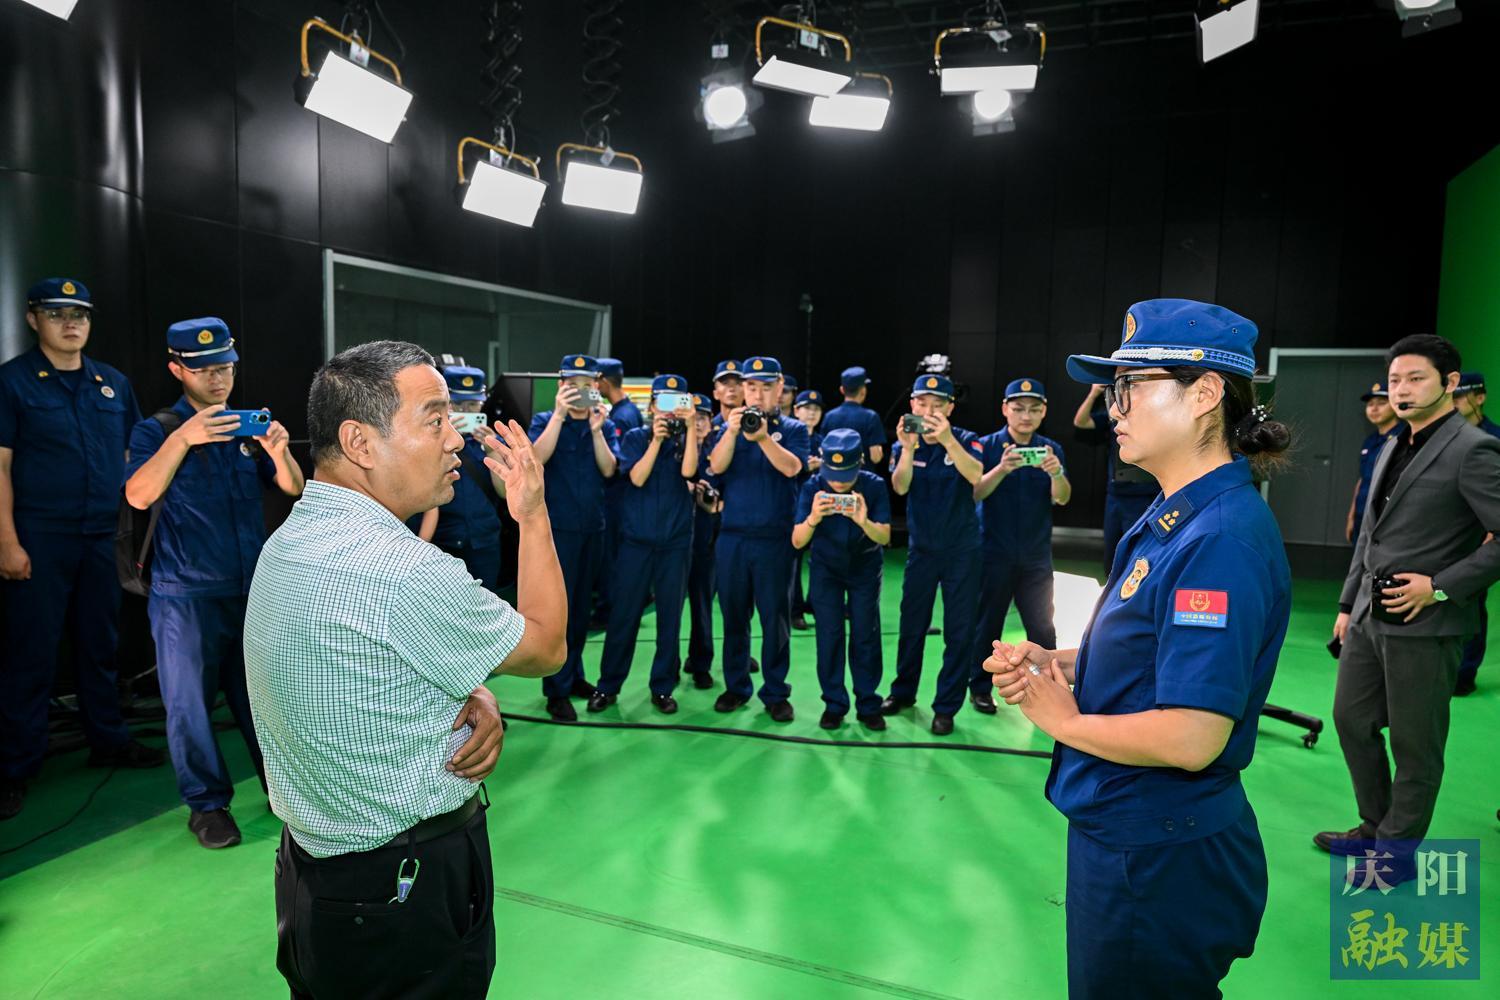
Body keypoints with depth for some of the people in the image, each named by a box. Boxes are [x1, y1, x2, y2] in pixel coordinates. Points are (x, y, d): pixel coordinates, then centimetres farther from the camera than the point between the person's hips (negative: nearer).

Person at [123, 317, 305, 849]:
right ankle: (206, 803, 19)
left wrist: (279, 452, -17)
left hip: (253, 587, 3)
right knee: (190, 701, 5)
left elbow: (293, 489, 3)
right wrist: (182, 438, -27)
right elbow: (138, 495, -17)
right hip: (186, 595, -3)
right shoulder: (157, 430, -1)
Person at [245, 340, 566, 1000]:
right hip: (410, 897, -8)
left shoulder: (287, 542, 1)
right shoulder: (403, 571, -31)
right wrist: (533, 514, -6)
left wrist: (476, 700, -10)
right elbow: (546, 647, -15)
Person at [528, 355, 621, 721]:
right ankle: (557, 690, 4)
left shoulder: (606, 424, 7)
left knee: (581, 606, 13)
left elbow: (608, 469, -7)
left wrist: (596, 429, -19)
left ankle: (574, 674, 26)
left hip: (593, 527, 4)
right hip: (557, 527, -4)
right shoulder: (545, 420, -2)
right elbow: (537, 457, -20)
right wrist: (560, 414, -26)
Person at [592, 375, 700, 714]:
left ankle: (663, 687, 17)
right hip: (636, 539, -1)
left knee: (670, 615, 5)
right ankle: (608, 685, 15)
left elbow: (688, 471, -14)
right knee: (623, 614, 2)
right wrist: (657, 439, -16)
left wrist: (691, 427, -17)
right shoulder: (635, 437, 3)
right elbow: (637, 477, -12)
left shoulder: (686, 439, 6)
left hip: (676, 541, 1)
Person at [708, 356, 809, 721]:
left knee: (774, 616, 3)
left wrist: (762, 436, -28)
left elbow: (791, 467, -14)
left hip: (775, 537, -2)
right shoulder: (729, 427, 9)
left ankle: (775, 692, 14)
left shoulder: (793, 428, 3)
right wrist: (732, 431, -23)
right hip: (732, 536, 2)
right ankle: (736, 686, 23)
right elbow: (716, 466, -8)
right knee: (733, 614, 9)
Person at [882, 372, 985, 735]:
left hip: (962, 550, -2)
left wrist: (946, 439, -42)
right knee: (912, 625, 11)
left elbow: (976, 476, -29)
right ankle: (903, 691, 29)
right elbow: (900, 487, -18)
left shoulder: (966, 440, -8)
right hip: (921, 548, 2)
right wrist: (908, 447, -35)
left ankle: (946, 706, 14)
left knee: (959, 631, 1)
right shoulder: (904, 443, -2)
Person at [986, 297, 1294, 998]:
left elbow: (1190, 737, -31)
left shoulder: (1222, 539, -26)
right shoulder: (1170, 518, 4)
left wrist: (1065, 721, -15)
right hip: (1121, 830, 9)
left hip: (1159, 856, -9)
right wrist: (1053, 663, -3)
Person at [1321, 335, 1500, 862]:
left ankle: (1397, 850, 22)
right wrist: (1348, 603, 16)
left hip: (1424, 623, -8)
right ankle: (1373, 829, 34)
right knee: (1352, 720, 16)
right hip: (1370, 616, 8)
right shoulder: (1393, 447, 13)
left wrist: (1440, 586, -18)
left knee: (1414, 743, 6)